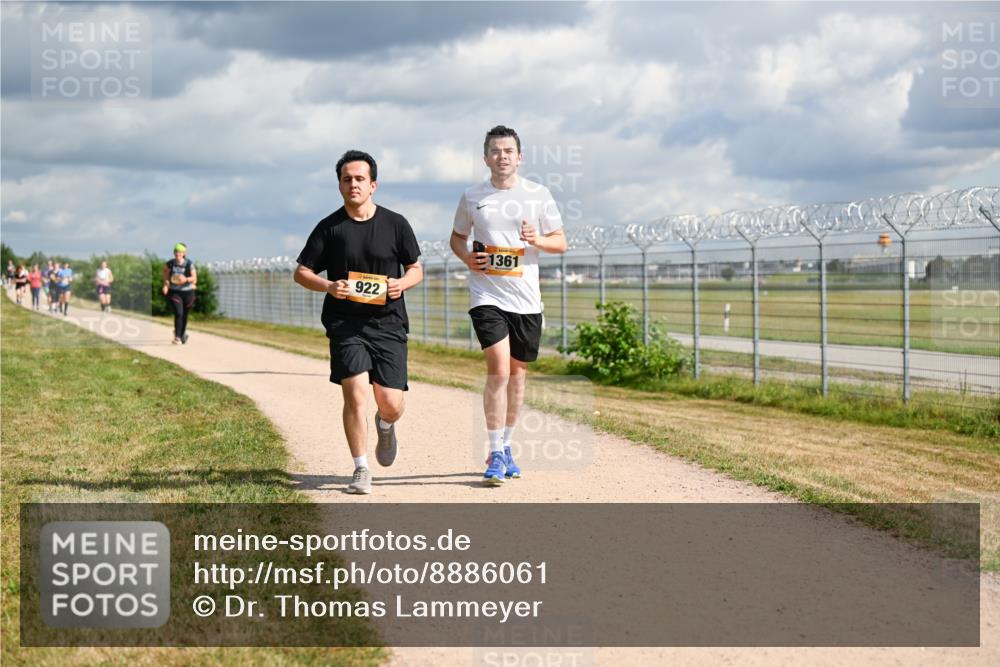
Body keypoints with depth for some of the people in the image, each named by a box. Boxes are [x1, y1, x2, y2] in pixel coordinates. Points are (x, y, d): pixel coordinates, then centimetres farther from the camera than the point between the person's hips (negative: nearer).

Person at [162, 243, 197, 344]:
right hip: (174, 292, 0)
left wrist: (186, 279, -33)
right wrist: (165, 284, 7)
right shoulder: (170, 263, -7)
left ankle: (182, 333, 38)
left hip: (187, 292, 0)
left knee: (184, 315, 13)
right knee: (178, 313, -18)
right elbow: (165, 270, 15)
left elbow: (194, 277, -13)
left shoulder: (189, 264, -13)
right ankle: (177, 337, -12)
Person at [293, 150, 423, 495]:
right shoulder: (329, 228, 3)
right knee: (356, 395, -16)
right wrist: (328, 286, -13)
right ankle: (361, 471, 1)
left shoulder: (395, 223, 4)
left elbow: (416, 268, 12)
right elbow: (301, 272, 7)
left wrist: (402, 282, -11)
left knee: (392, 406, -2)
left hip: (389, 324, 1)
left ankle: (385, 427, 37)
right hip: (346, 325, -1)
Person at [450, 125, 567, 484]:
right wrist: (466, 256, -4)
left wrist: (536, 239, -14)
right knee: (498, 369, -16)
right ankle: (495, 454, -10)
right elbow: (457, 237, 18)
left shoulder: (538, 194, 4)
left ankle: (506, 447, 27)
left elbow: (560, 242, 7)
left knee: (517, 373, 11)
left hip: (526, 299, 2)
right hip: (487, 296, -2)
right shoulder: (472, 197, 4)